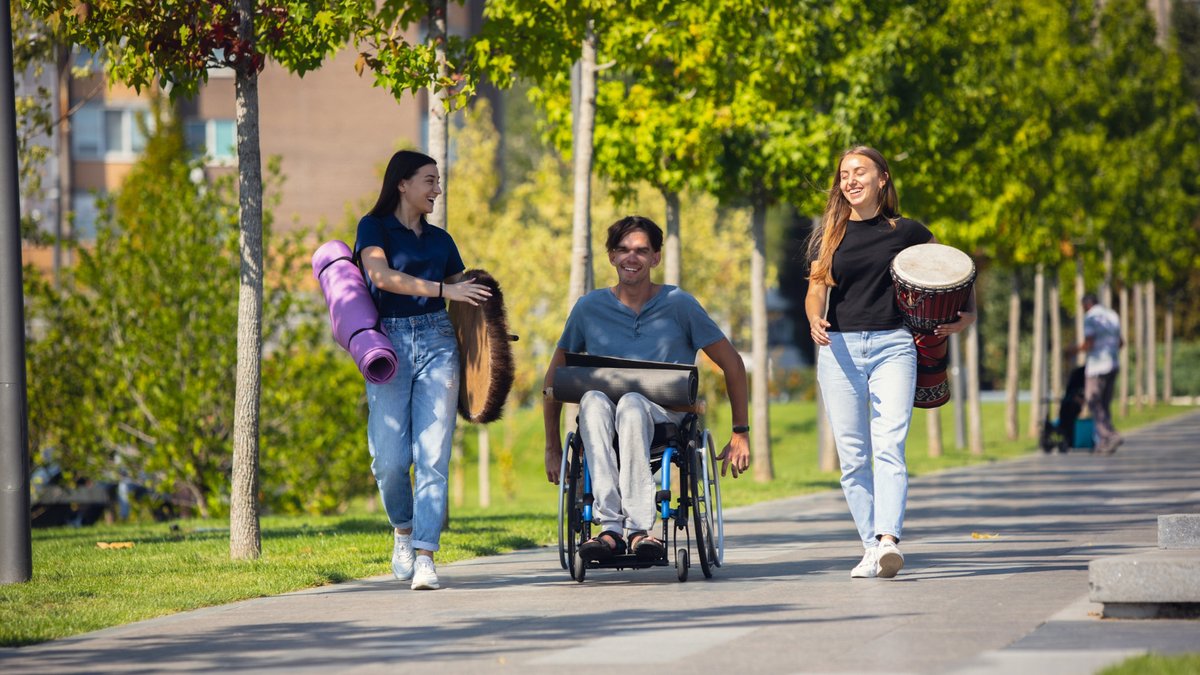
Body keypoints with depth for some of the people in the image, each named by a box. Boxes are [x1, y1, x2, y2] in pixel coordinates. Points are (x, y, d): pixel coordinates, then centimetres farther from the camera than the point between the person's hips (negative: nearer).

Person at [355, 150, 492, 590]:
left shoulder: (440, 240, 18)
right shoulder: (374, 228, 4)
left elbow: (463, 294, 25)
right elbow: (382, 276, -13)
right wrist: (443, 290, -18)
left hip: (437, 342, 3)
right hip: (388, 343, -3)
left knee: (433, 454, -10)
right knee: (389, 459, -7)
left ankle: (425, 555, -12)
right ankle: (404, 530, 21)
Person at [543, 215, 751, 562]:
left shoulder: (678, 304, 5)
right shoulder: (590, 307, 9)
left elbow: (732, 364, 9)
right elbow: (554, 376, 17)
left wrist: (740, 433, 6)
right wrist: (552, 446, 12)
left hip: (666, 418, -2)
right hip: (606, 419, 2)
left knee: (632, 403, -37)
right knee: (593, 400, -35)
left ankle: (639, 529, -44)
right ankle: (611, 526, -46)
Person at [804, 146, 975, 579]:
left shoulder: (905, 232, 6)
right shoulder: (830, 235, 11)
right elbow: (816, 288, 4)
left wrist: (967, 313, 3)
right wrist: (815, 320, -19)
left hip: (892, 346, -2)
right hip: (839, 348, 2)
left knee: (889, 447, -17)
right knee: (852, 456, -1)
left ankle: (888, 540, -29)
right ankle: (871, 548, 4)